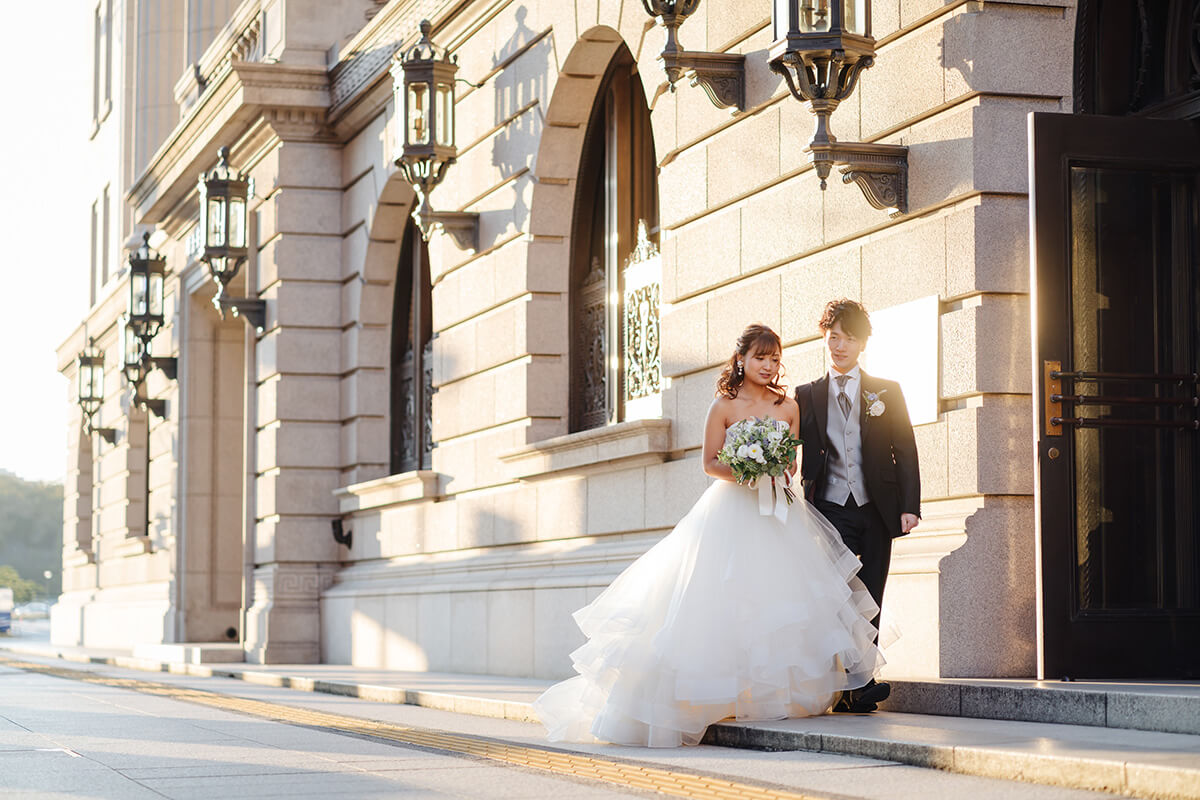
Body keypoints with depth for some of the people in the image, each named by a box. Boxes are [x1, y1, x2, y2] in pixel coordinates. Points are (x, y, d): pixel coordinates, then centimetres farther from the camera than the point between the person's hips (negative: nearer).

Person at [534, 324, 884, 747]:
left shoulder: (788, 406, 8)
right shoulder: (725, 406, -2)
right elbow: (710, 462, -2)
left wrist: (780, 475, -8)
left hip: (779, 514, 4)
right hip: (731, 510, -4)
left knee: (780, 596, -1)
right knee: (727, 597, -7)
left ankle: (784, 693, 6)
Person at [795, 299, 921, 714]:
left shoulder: (887, 392, 10)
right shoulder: (807, 396, 11)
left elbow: (905, 452, 6)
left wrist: (909, 505, -4)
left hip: (876, 512, 1)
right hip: (831, 510, -1)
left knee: (868, 602, 2)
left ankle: (857, 688, 8)